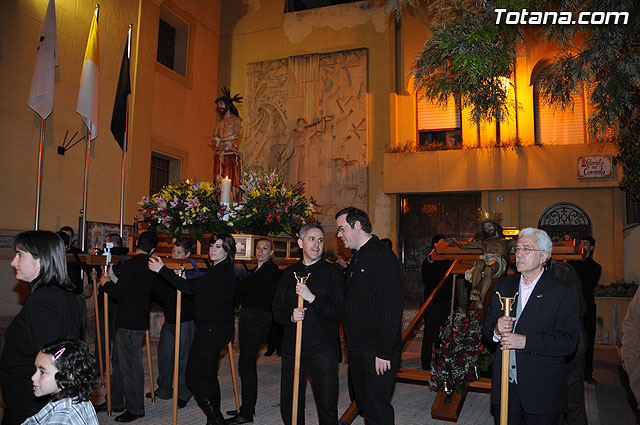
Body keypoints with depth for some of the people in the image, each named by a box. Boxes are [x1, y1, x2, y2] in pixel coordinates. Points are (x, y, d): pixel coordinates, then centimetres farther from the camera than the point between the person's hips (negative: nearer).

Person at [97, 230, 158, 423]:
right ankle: (115, 402, 31)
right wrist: (114, 279, 14)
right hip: (140, 320, 9)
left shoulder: (130, 265, -15)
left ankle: (135, 409, 8)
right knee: (118, 362, 20)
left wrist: (105, 283, 4)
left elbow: (118, 293, -14)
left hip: (129, 324, -9)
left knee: (130, 366, -1)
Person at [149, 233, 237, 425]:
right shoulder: (222, 270, 15)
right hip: (213, 330, 11)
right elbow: (198, 291, 20)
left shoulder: (222, 271, -17)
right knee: (208, 374, 16)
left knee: (194, 377, -7)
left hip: (212, 330, -11)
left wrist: (163, 270, -21)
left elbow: (191, 289, -23)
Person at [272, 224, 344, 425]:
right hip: (292, 348, 4)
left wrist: (312, 298, -20)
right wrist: (290, 316, -9)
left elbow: (339, 312, -9)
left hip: (323, 350, -3)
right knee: (288, 406, 10)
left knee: (327, 408, 1)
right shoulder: (289, 273, 11)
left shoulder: (332, 271, -1)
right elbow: (277, 310, 12)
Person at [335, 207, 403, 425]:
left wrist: (384, 352, -22)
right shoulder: (357, 259, 15)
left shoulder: (382, 256, -15)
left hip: (377, 352, -9)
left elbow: (392, 308, -21)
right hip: (357, 350, 9)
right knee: (363, 404, 18)